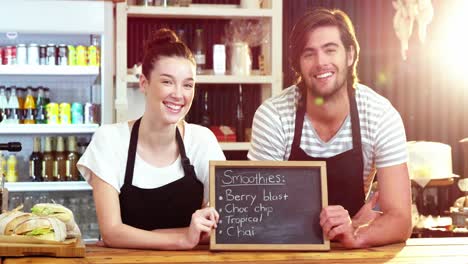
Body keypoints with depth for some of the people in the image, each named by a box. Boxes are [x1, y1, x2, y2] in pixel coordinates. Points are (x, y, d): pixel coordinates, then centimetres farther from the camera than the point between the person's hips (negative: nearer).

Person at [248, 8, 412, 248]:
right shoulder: (271, 117, -13)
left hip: (352, 254, 1)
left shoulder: (382, 117, -11)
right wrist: (353, 225, -18)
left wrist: (356, 234, -33)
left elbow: (400, 220, -14)